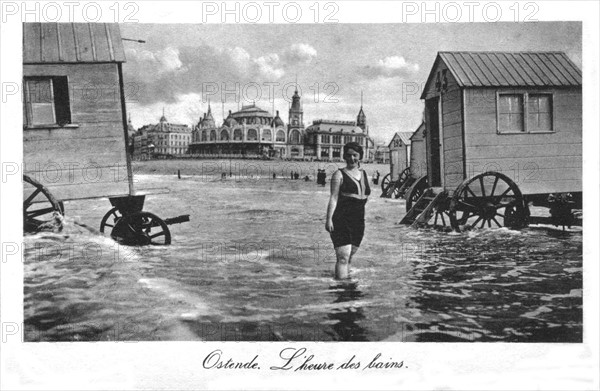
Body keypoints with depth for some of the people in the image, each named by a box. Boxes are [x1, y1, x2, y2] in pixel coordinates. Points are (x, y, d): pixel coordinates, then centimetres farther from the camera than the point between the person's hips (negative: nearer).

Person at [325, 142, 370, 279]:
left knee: (350, 256, 12)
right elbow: (333, 198, -7)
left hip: (359, 221, 6)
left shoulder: (364, 174, 15)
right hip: (341, 220, -6)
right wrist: (329, 219, -16)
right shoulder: (339, 174, -1)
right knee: (343, 257, -11)